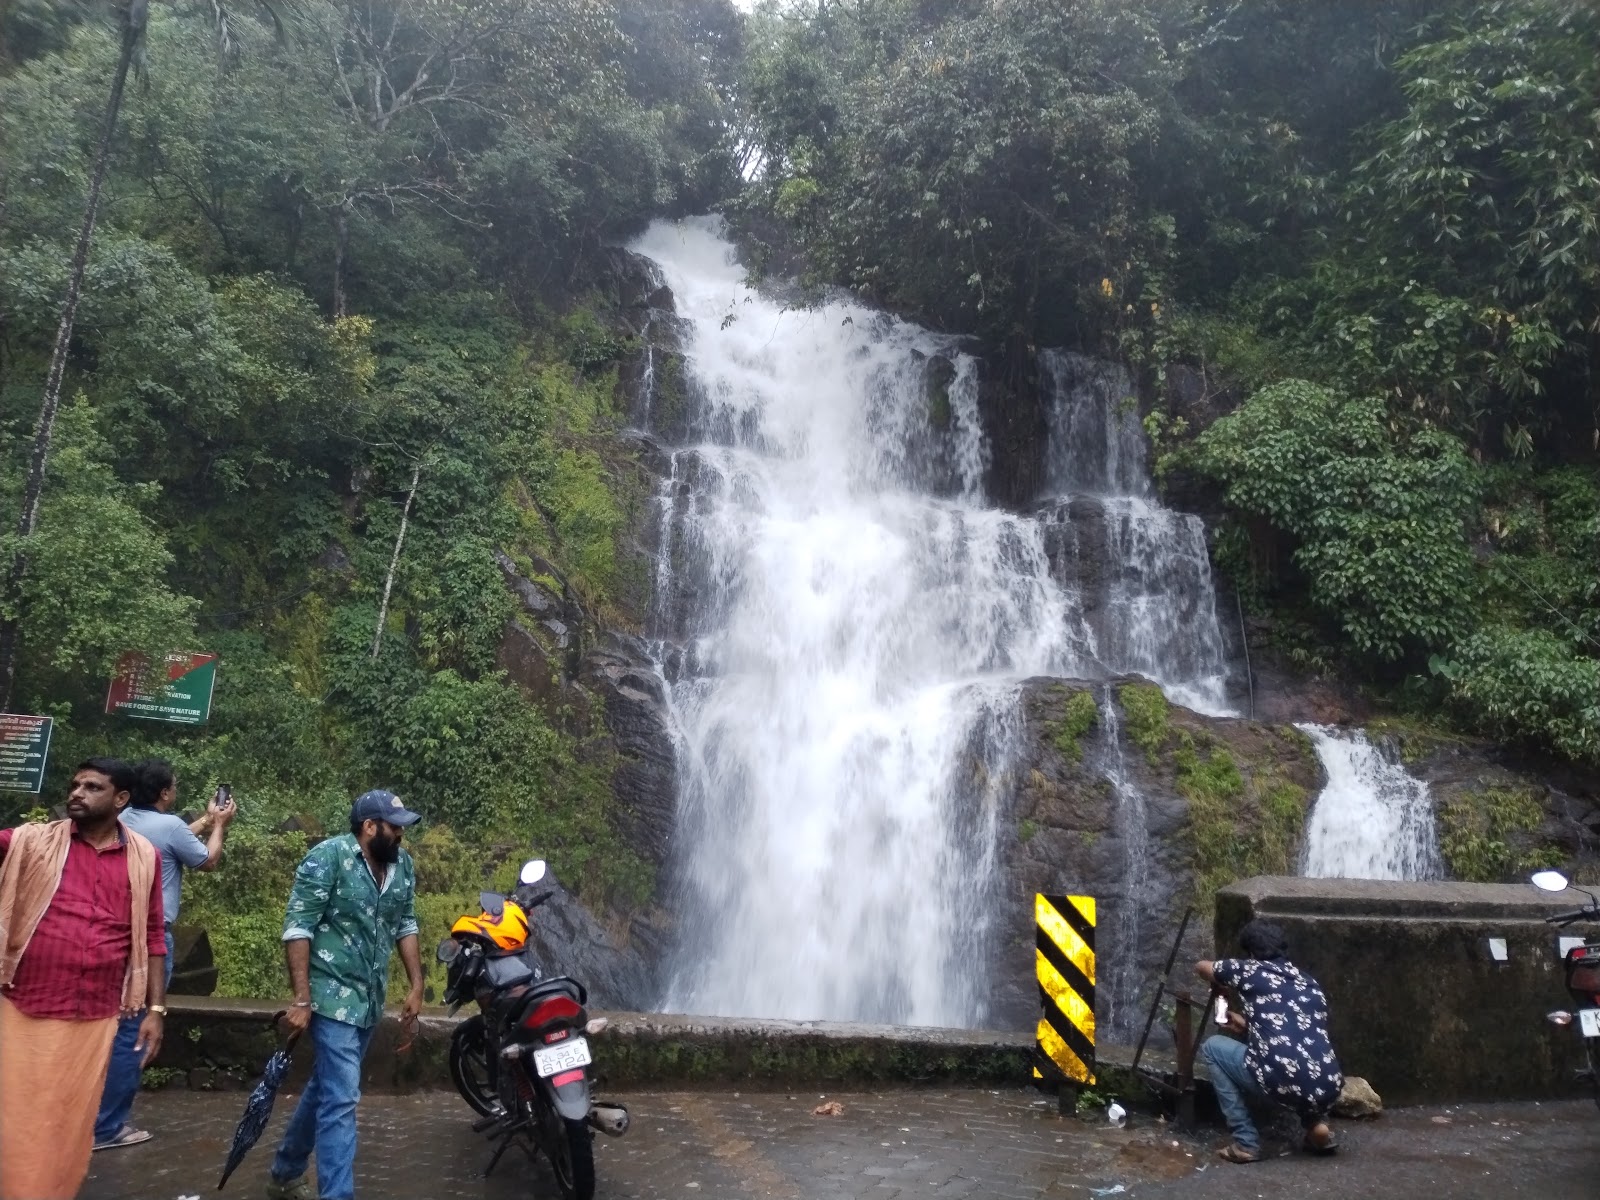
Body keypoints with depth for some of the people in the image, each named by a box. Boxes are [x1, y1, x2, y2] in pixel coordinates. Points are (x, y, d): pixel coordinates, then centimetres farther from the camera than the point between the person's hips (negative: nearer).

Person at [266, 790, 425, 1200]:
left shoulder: (402, 864, 3)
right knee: (342, 1098, -9)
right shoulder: (328, 857, -15)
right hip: (333, 995, -7)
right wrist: (301, 999, -20)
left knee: (326, 1088, 21)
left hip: (370, 998, 7)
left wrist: (417, 985, 8)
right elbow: (297, 928, -16)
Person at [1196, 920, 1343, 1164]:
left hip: (1284, 1086, -6)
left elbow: (1201, 967, 26)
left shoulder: (1251, 970, 9)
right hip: (1328, 1090, 6)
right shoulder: (1310, 984, 22)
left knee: (1212, 1047, 18)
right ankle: (1316, 1124, 16)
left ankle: (1246, 1142, 11)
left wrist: (1222, 985, 47)